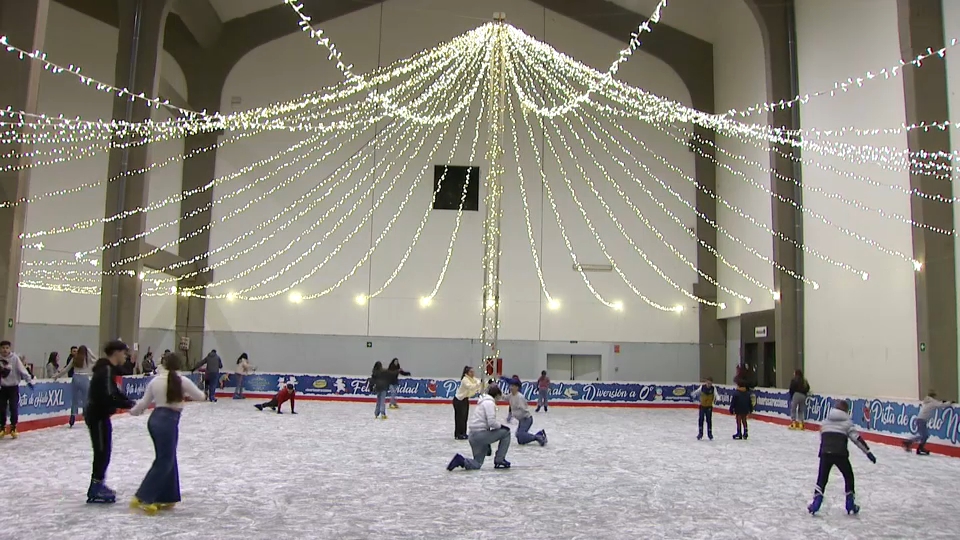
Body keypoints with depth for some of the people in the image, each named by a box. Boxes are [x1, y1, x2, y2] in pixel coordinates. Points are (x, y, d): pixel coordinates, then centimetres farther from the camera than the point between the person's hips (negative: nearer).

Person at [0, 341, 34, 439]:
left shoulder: (15, 358, -10)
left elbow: (22, 369, -15)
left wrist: (29, 380, -23)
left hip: (13, 387, -3)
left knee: (14, 408, -5)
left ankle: (13, 428, 7)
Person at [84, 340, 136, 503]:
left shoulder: (109, 369, 11)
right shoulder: (106, 370, -21)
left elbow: (114, 392, 16)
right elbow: (108, 397, -28)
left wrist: (130, 402, 4)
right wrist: (129, 405, -22)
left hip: (99, 414, 10)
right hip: (98, 415, -10)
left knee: (104, 450, 18)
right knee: (102, 451, -3)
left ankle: (99, 485, 30)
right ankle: (95, 491, 4)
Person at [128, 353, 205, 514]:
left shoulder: (155, 380, 5)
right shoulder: (183, 381, -6)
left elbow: (144, 403, 10)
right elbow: (200, 397, 7)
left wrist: (133, 411, 31)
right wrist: (188, 393, 31)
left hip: (155, 419, 6)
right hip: (168, 421, -6)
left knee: (168, 459, 16)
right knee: (164, 461, 2)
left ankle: (166, 498, 22)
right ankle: (142, 498, 0)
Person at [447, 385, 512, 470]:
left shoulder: (485, 401, 22)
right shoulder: (490, 402, -8)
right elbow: (491, 422, -20)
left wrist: (488, 444, 28)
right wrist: (501, 426, 0)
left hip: (473, 436, 10)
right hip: (480, 434, -10)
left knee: (477, 464, 15)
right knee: (506, 432, 5)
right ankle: (499, 461, 7)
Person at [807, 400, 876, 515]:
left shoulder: (826, 420, 19)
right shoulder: (847, 421, 6)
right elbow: (856, 438, -2)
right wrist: (868, 452, -1)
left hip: (825, 453, 3)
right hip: (840, 454, -3)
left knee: (822, 478, 13)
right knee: (848, 477, 19)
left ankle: (815, 505, 4)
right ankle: (850, 505, 20)